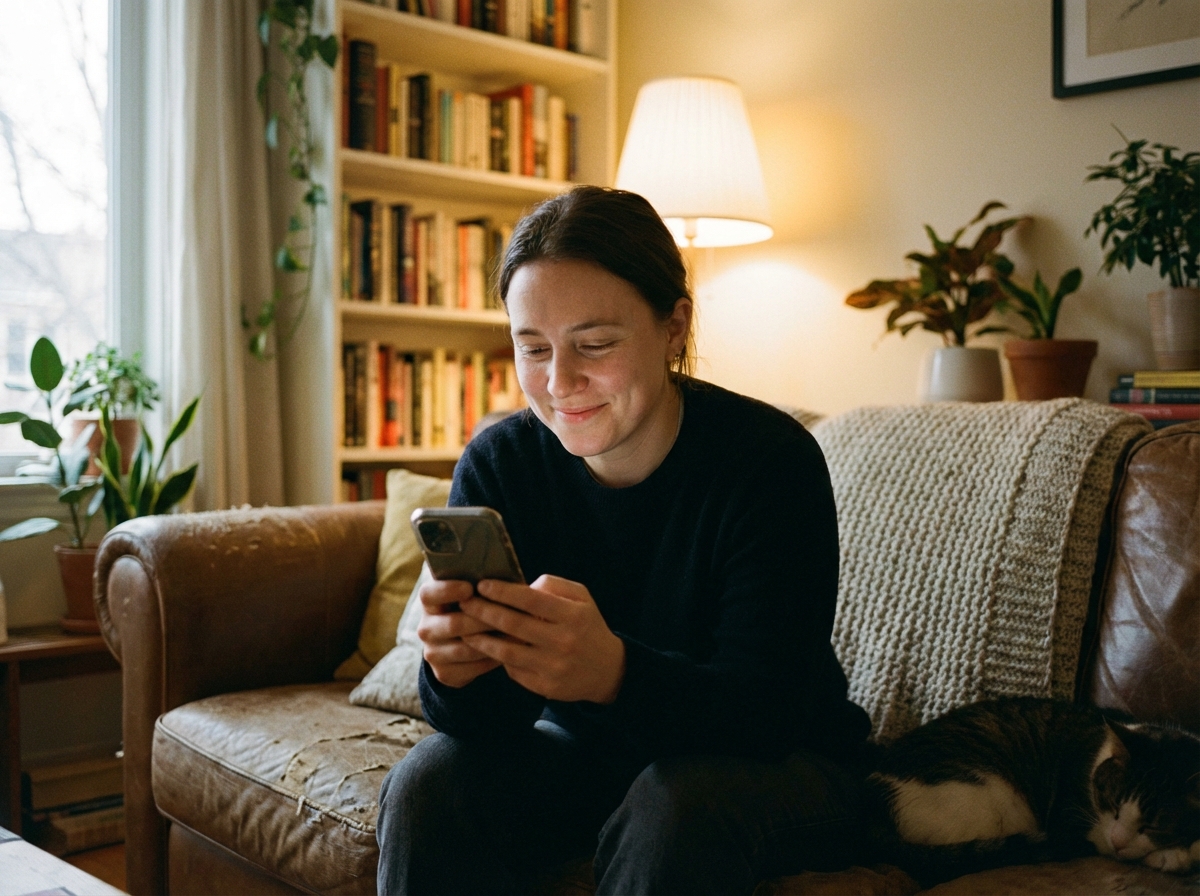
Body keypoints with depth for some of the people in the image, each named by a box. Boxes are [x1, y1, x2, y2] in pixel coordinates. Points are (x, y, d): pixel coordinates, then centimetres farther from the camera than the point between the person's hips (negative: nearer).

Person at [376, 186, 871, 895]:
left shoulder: (773, 460, -21)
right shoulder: (495, 466, -10)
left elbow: (770, 710, -27)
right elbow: (490, 719, -12)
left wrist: (615, 672, -47)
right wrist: (458, 671, -38)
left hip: (774, 761, -3)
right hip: (585, 750, 4)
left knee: (672, 812, -34)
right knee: (428, 784, -21)